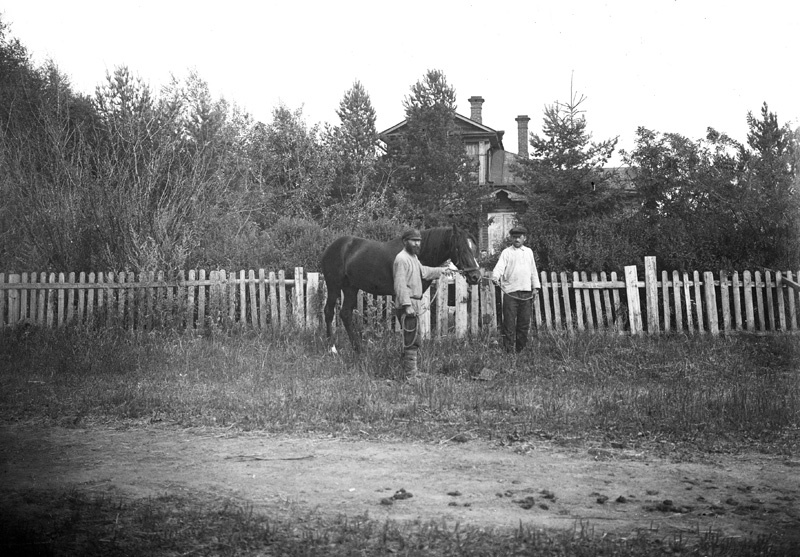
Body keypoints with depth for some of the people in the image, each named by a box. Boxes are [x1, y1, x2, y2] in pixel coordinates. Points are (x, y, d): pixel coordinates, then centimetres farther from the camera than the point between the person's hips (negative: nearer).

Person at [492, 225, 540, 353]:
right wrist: (495, 277, -29)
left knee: (524, 323, 7)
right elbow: (500, 266, -10)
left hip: (526, 293, 4)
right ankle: (509, 350, -1)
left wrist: (535, 286, 14)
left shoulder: (529, 252, 15)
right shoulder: (507, 252, 2)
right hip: (510, 293, -4)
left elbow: (533, 270, 20)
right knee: (509, 323, -5)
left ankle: (521, 349, 17)